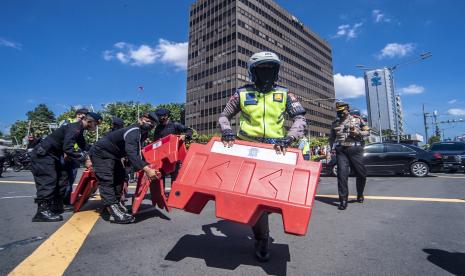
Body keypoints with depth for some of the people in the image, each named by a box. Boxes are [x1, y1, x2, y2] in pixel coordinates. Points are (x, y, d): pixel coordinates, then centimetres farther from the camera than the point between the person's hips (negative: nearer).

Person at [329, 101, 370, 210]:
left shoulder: (357, 119, 8)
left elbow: (367, 131, 9)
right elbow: (331, 138, 22)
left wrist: (358, 132, -11)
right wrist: (333, 148, 6)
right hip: (341, 151, 1)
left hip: (355, 149, 0)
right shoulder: (335, 123, 13)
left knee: (361, 173, 8)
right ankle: (343, 199, -5)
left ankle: (360, 195, 33)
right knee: (342, 173, -10)